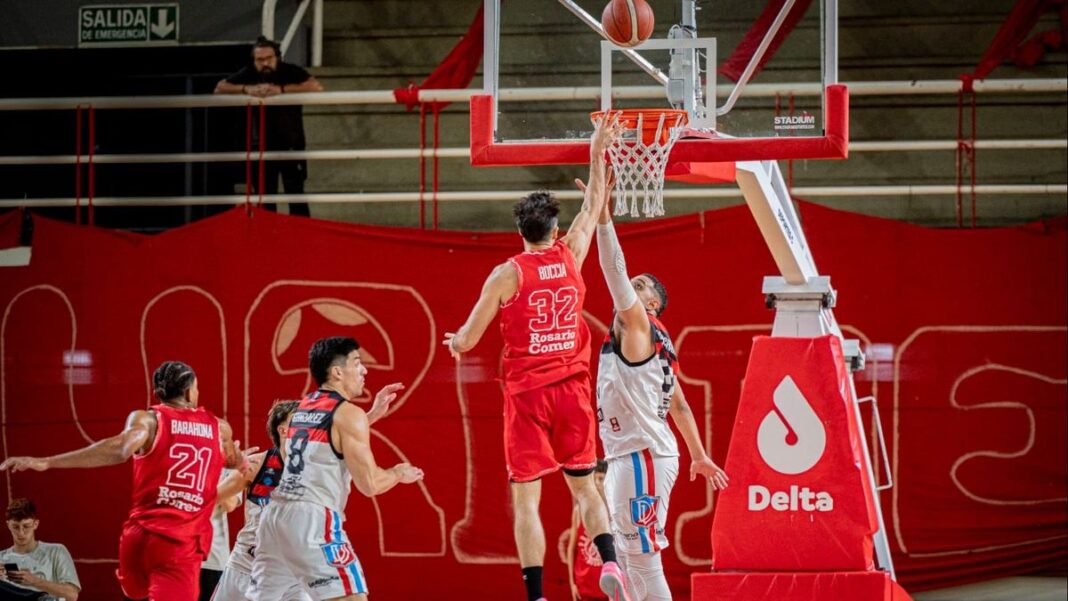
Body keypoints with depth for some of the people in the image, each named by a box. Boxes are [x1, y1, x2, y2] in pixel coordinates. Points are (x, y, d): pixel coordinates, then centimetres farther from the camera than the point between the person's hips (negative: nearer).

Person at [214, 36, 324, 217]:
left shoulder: (290, 72, -9)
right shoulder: (248, 74, -1)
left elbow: (316, 86, -25)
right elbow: (220, 88, -7)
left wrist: (281, 89, -34)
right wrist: (246, 89, -25)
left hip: (291, 144, -3)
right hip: (262, 146, 3)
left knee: (295, 194, -8)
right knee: (264, 197, 6)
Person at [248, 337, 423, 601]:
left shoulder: (304, 407, 19)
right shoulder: (349, 413, -6)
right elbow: (369, 484, -8)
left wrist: (374, 411, 37)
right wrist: (398, 473, 12)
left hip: (275, 514, 9)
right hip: (311, 519, -8)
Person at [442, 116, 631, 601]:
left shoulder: (507, 275, -7)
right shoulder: (570, 256, 1)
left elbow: (466, 342, -3)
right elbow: (593, 205, 19)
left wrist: (454, 341, 20)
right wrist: (597, 152, 28)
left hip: (527, 394, -3)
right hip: (573, 387, 3)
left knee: (526, 499, -2)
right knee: (583, 487, 16)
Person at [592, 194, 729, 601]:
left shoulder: (638, 324, -6)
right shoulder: (637, 336, 19)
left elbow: (614, 271, -19)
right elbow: (679, 405, 21)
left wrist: (603, 215, -22)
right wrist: (699, 456, 23)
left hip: (644, 455, -10)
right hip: (625, 456, 10)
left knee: (643, 555, -10)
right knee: (629, 555, 13)